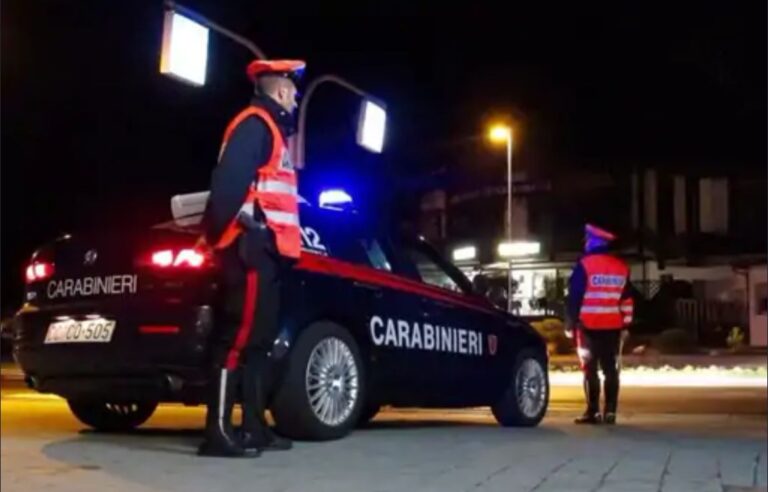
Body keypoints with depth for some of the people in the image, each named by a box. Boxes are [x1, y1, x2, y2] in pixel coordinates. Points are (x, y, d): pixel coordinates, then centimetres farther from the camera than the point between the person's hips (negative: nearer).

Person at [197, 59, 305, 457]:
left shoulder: (271, 128, 27)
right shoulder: (255, 123, -5)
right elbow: (228, 180, -18)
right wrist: (225, 233, -22)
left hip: (265, 248, 11)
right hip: (252, 246, -11)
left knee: (260, 337, 9)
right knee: (240, 335, -14)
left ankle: (254, 427, 13)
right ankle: (219, 432, -14)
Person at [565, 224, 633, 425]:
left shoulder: (585, 265, -8)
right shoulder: (621, 267, 10)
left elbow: (575, 297, -9)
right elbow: (627, 300, 12)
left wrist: (571, 324, -3)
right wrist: (625, 325, 17)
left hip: (589, 326, -5)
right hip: (613, 327, 5)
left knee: (590, 369, -1)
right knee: (611, 369, 7)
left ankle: (593, 412, -2)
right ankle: (610, 412, 6)